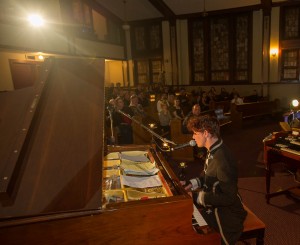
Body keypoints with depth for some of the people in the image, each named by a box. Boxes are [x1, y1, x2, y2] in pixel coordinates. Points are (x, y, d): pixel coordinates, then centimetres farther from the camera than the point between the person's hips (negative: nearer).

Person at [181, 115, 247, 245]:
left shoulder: (223, 160, -30)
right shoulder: (213, 151, -1)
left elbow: (229, 198, -27)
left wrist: (197, 196, -24)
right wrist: (190, 184, -2)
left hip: (225, 215, -8)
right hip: (214, 207, 8)